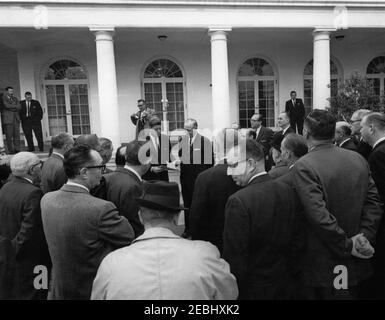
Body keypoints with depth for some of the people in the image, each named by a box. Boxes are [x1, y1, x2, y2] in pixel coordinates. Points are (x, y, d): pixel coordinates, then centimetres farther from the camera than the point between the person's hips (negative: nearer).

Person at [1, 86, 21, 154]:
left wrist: (11, 107, -9)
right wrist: (15, 106, -1)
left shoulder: (15, 98, 17)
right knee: (9, 136, -4)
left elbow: (19, 107, 4)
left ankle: (17, 149, 7)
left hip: (16, 119, 5)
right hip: (8, 119, -5)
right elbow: (7, 106, -15)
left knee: (17, 135, 2)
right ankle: (11, 150, 0)